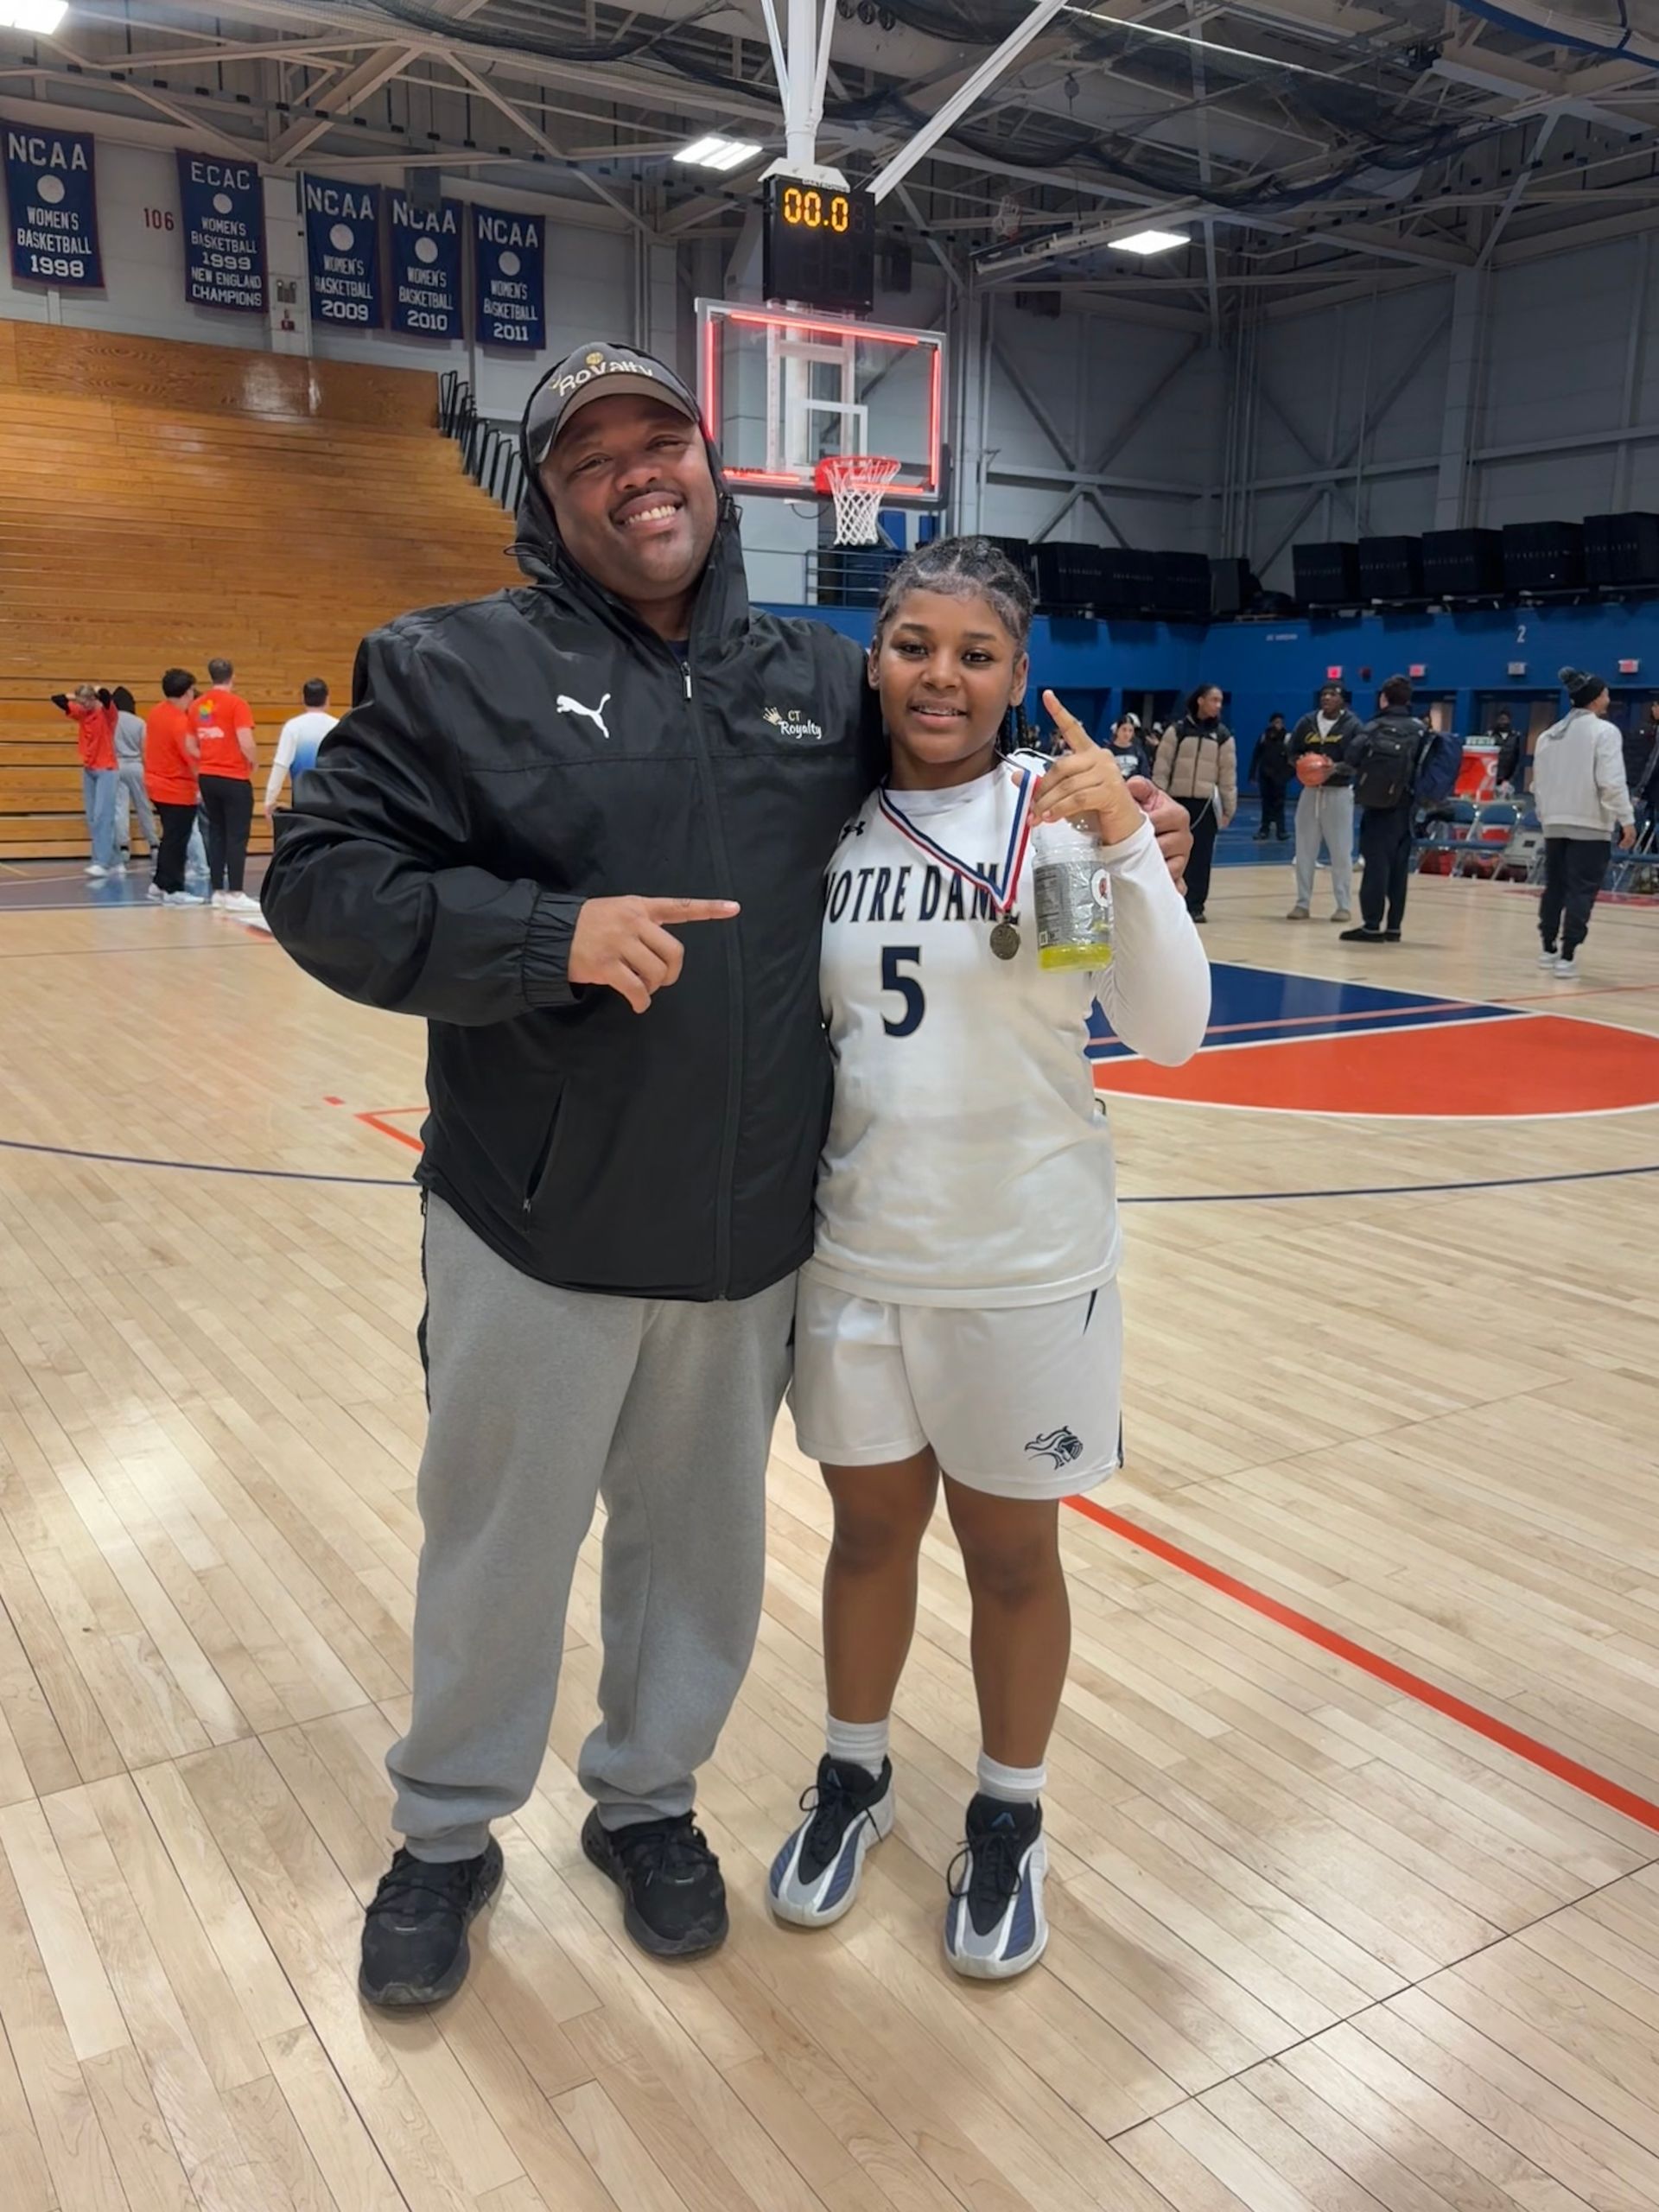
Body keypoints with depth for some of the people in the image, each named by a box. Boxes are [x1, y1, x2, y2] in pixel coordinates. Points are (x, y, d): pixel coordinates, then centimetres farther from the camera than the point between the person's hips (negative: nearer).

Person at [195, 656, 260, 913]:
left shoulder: (198, 705, 9)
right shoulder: (236, 703, -9)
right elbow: (246, 743, -17)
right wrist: (255, 763, 1)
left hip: (207, 777, 6)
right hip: (234, 778, -6)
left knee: (216, 834, 12)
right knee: (237, 836, -3)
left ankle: (218, 892, 13)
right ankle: (235, 894, -6)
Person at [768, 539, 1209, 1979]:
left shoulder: (1058, 810, -8)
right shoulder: (834, 822, 2)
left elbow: (1170, 1034, -14)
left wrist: (1127, 845, -24)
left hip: (1025, 1263, -3)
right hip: (856, 1251, 3)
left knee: (1011, 1553, 13)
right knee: (871, 1531, 18)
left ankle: (1010, 1819, 36)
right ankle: (855, 1777, 42)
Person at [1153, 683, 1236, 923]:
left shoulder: (1223, 736, 6)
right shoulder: (1177, 730, 1)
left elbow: (1228, 773, 7)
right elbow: (1162, 767, 0)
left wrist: (1229, 808, 6)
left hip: (1206, 803, 1)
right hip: (1177, 800, -1)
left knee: (1201, 856, 0)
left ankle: (1195, 906, 6)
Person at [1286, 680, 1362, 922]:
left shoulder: (1352, 725, -4)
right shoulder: (1307, 722, 6)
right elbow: (1292, 753, 10)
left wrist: (1336, 768, -26)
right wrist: (1300, 764, -13)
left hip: (1339, 793, -4)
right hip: (1310, 791, 4)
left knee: (1341, 851, -1)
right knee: (1304, 850, 6)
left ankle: (1344, 906, 7)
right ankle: (1303, 904, 15)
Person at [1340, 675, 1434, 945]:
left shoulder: (1377, 726, -5)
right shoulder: (1421, 729, 5)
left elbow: (1353, 756, -15)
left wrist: (1366, 769, 3)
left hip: (1378, 804, -4)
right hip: (1405, 806, 4)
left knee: (1376, 863, -3)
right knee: (1399, 866, 9)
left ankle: (1372, 925, -5)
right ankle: (1393, 926, 12)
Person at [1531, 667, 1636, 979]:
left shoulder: (1549, 735, 12)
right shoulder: (1604, 731, -9)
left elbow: (1539, 782, 15)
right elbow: (1612, 781, -16)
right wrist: (1627, 819, -12)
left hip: (1555, 823, 7)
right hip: (1590, 824, -7)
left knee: (1555, 885, 16)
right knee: (1582, 890, -4)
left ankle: (1548, 949, 25)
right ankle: (1567, 956, -8)